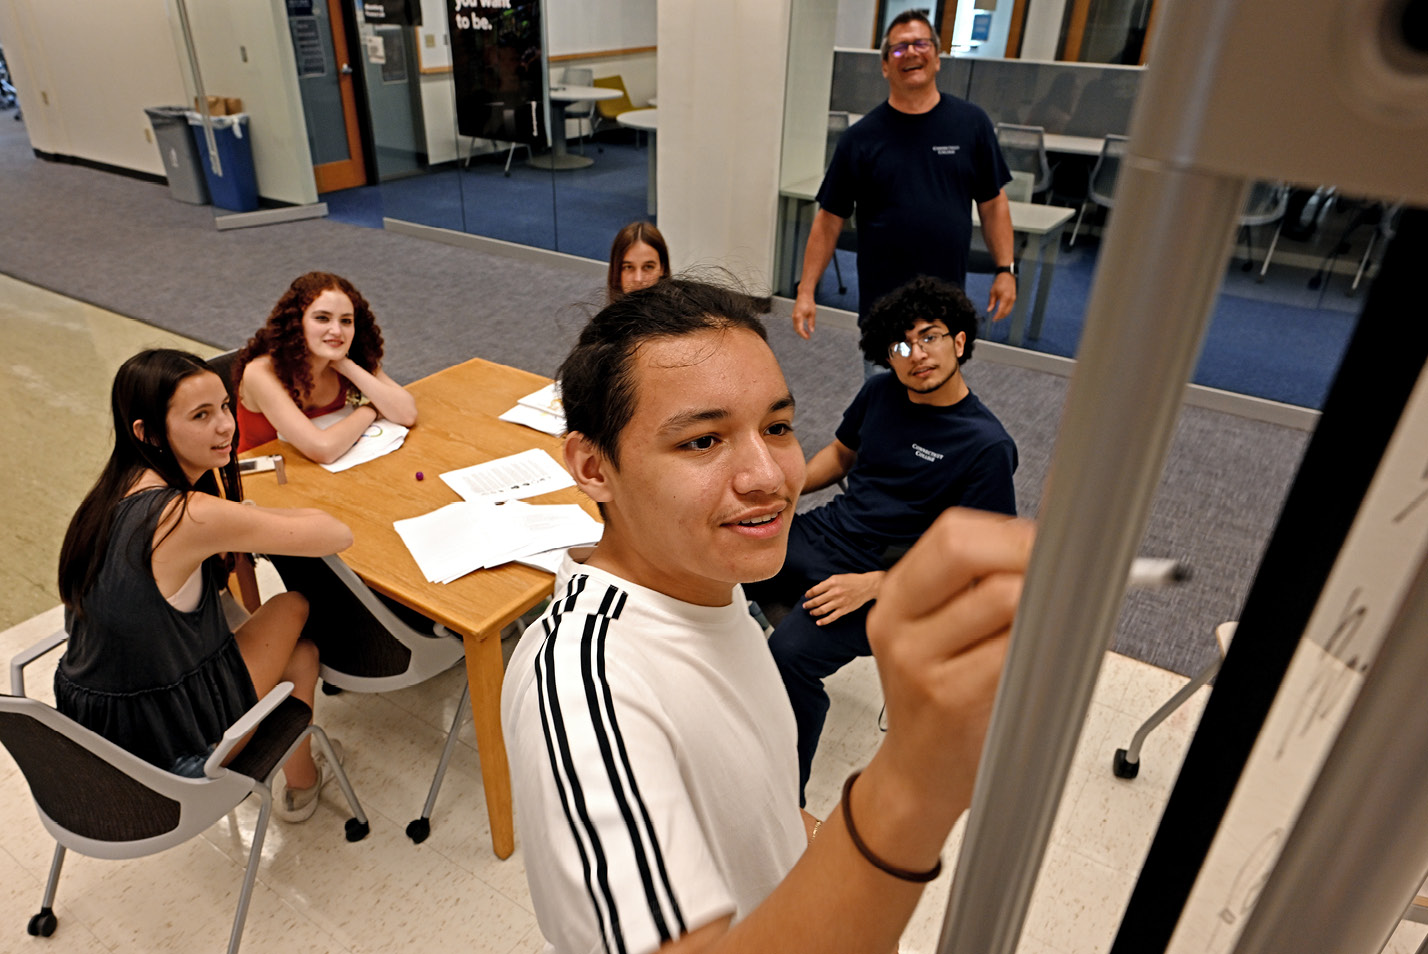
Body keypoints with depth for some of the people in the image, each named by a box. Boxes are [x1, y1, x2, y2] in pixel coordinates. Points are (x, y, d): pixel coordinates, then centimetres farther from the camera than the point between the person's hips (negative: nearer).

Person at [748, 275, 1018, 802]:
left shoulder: (987, 445, -13)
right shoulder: (880, 393, 6)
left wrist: (872, 584, -21)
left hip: (887, 577, -6)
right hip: (822, 531, 7)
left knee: (790, 654, -31)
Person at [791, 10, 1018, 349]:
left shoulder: (971, 123, 4)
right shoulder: (861, 137, -1)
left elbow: (992, 203, 9)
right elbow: (829, 219, 0)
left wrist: (1005, 269, 3)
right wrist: (805, 292, -4)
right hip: (881, 306, -1)